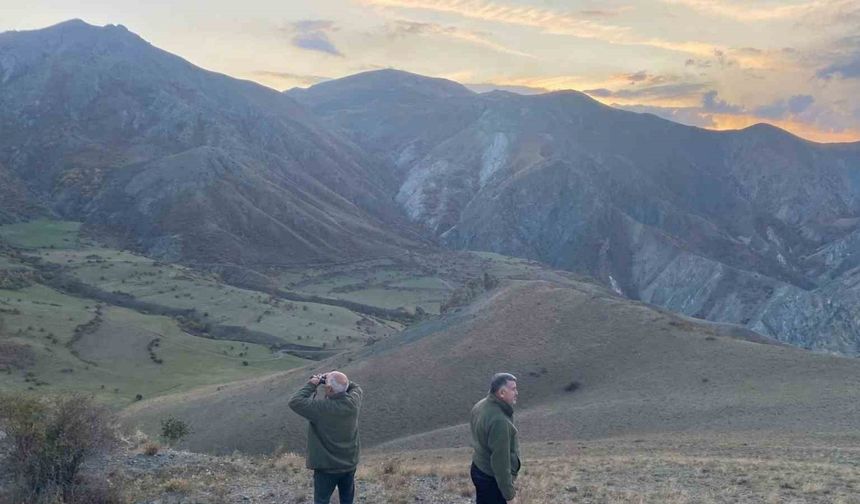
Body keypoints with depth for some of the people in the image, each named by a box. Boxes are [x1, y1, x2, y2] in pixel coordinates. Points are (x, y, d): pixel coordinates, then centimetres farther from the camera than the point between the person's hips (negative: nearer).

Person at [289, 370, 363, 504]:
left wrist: (311, 385, -14)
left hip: (327, 467, -5)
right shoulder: (353, 402, -13)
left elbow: (294, 402, -23)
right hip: (350, 464, 5)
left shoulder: (321, 408, -28)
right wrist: (337, 379, -1)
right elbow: (356, 387, 10)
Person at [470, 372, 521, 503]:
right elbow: (500, 460, -28)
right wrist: (508, 492, -21)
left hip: (479, 469, 10)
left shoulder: (481, 406, 1)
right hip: (492, 478, -10)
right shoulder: (499, 420, -30)